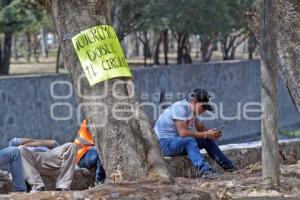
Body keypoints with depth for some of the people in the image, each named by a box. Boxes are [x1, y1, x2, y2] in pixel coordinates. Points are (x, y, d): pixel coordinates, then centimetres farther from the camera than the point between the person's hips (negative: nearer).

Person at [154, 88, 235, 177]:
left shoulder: (191, 110, 9)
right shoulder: (181, 108, -21)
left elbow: (201, 129, 12)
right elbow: (183, 133, -30)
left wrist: (211, 133, -11)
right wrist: (206, 134, -26)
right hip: (164, 144, -10)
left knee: (208, 140, 3)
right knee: (189, 140, -35)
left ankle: (228, 166, 5)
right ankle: (205, 170, -51)